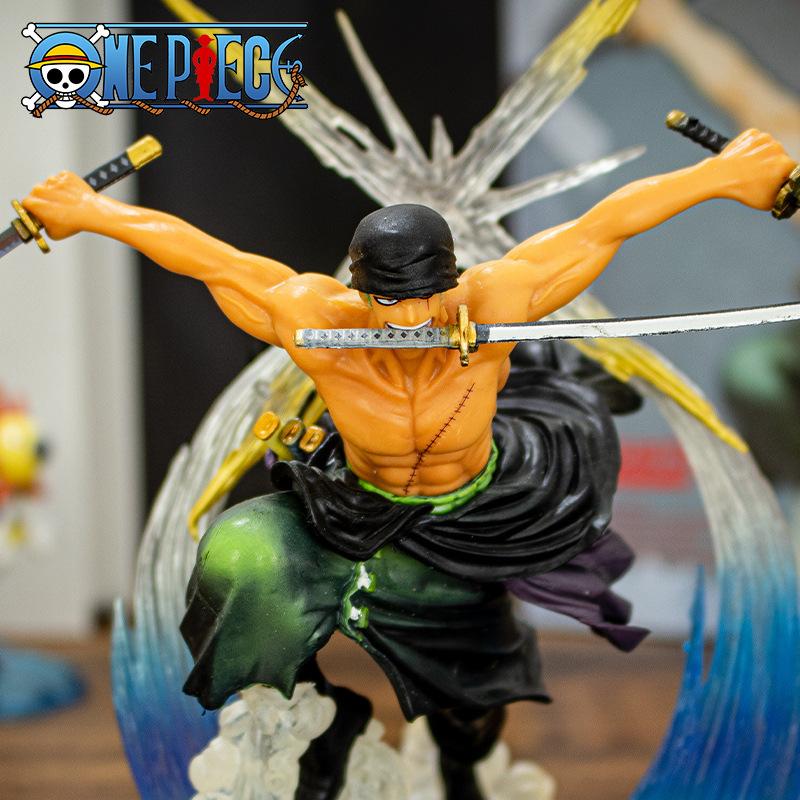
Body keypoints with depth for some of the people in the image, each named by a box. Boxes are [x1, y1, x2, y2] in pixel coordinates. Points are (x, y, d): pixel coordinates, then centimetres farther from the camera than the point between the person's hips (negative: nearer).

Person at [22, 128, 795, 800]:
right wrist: (89, 211, -13)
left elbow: (603, 225, -25)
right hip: (357, 516, 0)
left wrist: (723, 174, -18)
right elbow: (204, 255, -22)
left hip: (477, 519, 0)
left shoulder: (494, 302, -33)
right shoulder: (313, 321, -32)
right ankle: (325, 718, 15)